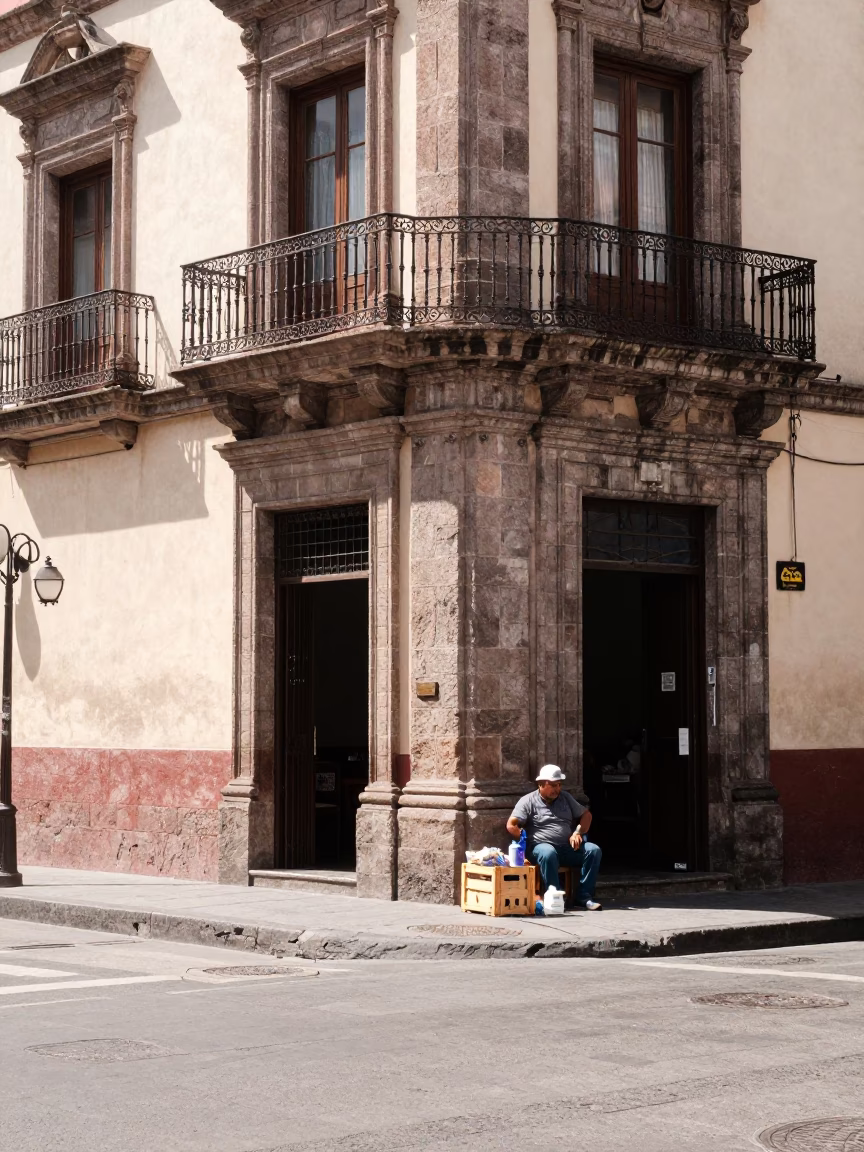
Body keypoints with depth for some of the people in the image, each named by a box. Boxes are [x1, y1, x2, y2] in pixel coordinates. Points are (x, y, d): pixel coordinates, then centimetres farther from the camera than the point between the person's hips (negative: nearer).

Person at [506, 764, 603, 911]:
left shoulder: (565, 797, 19)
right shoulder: (528, 801, 3)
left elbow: (586, 815, 22)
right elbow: (511, 825, -7)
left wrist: (578, 833, 3)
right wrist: (526, 844, -12)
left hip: (568, 848, 5)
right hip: (542, 846, -5)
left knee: (594, 850, -19)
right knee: (548, 853, -40)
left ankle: (584, 897, -20)